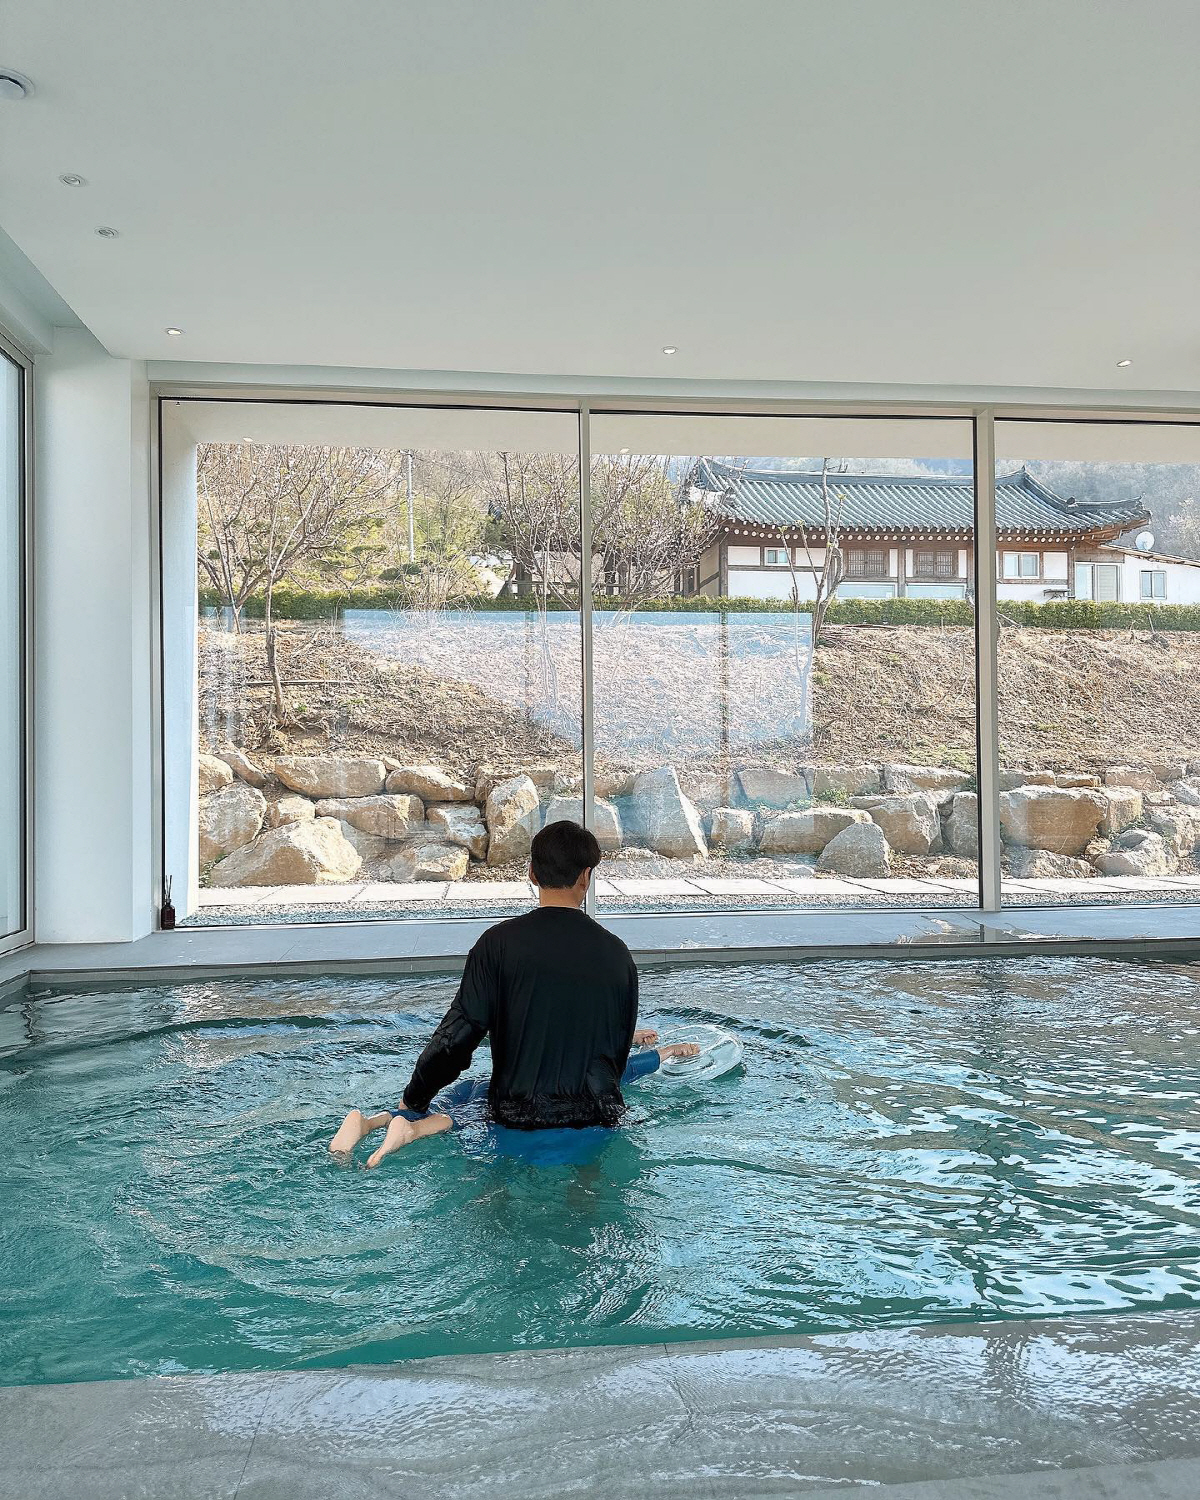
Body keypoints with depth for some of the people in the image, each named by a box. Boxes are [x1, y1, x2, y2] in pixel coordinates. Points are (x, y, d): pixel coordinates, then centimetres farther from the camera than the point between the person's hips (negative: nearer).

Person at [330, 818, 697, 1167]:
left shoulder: (499, 942, -10)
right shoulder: (616, 951, -3)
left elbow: (460, 1031, -10)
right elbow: (619, 1046, 7)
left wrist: (413, 1100, 3)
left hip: (518, 1114, -1)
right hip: (596, 1114, 1)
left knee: (470, 1091, 23)